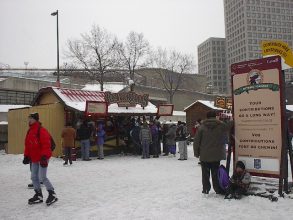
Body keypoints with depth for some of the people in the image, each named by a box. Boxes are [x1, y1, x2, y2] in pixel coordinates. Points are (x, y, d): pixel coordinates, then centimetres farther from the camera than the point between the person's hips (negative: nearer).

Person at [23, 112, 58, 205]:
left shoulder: (41, 131, -16)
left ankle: (52, 194, 3)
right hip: (34, 158, 9)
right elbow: (27, 145, 18)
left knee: (42, 177, -10)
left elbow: (46, 145, -21)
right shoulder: (29, 131, 12)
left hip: (42, 158, -9)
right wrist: (26, 156, 16)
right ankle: (38, 195, 24)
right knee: (34, 177, 12)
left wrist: (44, 157, -25)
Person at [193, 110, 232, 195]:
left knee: (205, 173, 11)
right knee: (215, 173, 12)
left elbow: (196, 142, -5)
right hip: (217, 155, 1)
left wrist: (197, 153, 5)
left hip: (204, 156, -1)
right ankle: (218, 189, 16)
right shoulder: (222, 126, -5)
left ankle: (206, 189, 14)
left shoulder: (202, 127, -6)